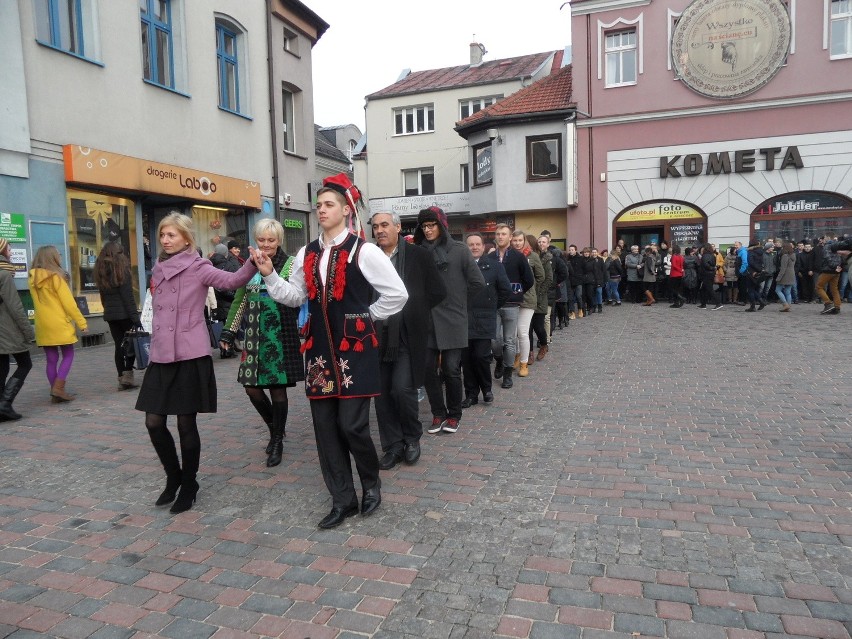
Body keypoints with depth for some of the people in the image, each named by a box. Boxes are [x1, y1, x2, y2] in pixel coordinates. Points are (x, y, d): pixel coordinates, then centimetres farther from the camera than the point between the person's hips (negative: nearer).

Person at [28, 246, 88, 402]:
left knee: (51, 359, 9)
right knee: (68, 355, 5)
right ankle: (58, 388, -7)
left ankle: (55, 393, 11)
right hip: (59, 324, -6)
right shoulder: (56, 277, -11)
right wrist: (81, 322, -9)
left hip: (42, 326, 6)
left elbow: (38, 302, 9)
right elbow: (68, 303, -12)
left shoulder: (33, 279, 8)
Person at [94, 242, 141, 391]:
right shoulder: (121, 270, -9)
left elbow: (103, 296, 12)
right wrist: (135, 317, -14)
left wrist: (108, 309, 17)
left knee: (118, 345, 8)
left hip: (110, 314, 6)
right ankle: (128, 373, -5)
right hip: (124, 313, -6)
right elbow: (128, 296, -14)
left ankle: (122, 378, 8)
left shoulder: (101, 272, 10)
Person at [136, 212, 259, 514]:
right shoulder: (159, 269, 13)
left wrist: (253, 264, -39)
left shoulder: (197, 266, -6)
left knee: (186, 423, 1)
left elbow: (232, 280, -22)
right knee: (154, 421, 6)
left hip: (190, 356, -6)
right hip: (161, 356, 6)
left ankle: (189, 485, 20)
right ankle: (173, 477, 28)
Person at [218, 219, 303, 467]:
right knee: (252, 387, 5)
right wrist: (229, 332, 14)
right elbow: (239, 301, 16)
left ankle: (278, 441, 19)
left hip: (280, 336, -5)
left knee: (278, 388, 2)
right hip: (255, 337, 5)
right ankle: (274, 427, 30)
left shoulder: (290, 265, -3)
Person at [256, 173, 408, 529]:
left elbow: (397, 295, -5)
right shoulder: (307, 254, 10)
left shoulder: (363, 252, -7)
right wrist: (269, 274, 3)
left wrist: (365, 316, 0)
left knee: (351, 424, -5)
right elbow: (295, 297, 15)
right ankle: (343, 499, 22)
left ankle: (371, 482, 25)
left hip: (354, 349, -5)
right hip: (319, 349, 6)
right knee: (325, 426, 7)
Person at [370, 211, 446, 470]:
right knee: (382, 393, 7)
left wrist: (413, 313, 2)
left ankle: (412, 437, 18)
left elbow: (438, 292, 3)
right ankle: (392, 446, 22)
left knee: (402, 389, -9)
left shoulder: (418, 255, 0)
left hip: (407, 337, -3)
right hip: (377, 337, 3)